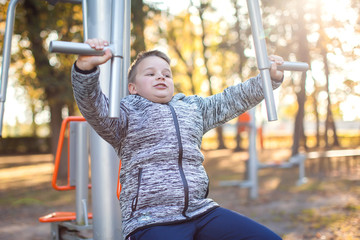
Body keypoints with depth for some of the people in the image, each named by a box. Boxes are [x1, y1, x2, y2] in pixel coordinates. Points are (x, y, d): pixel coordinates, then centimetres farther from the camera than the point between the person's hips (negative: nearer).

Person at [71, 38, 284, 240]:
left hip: (202, 212, 5)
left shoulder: (193, 108, 23)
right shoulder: (127, 113, 6)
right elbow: (94, 108, -13)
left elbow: (233, 100, 28)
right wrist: (85, 67, -30)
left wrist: (270, 77, 20)